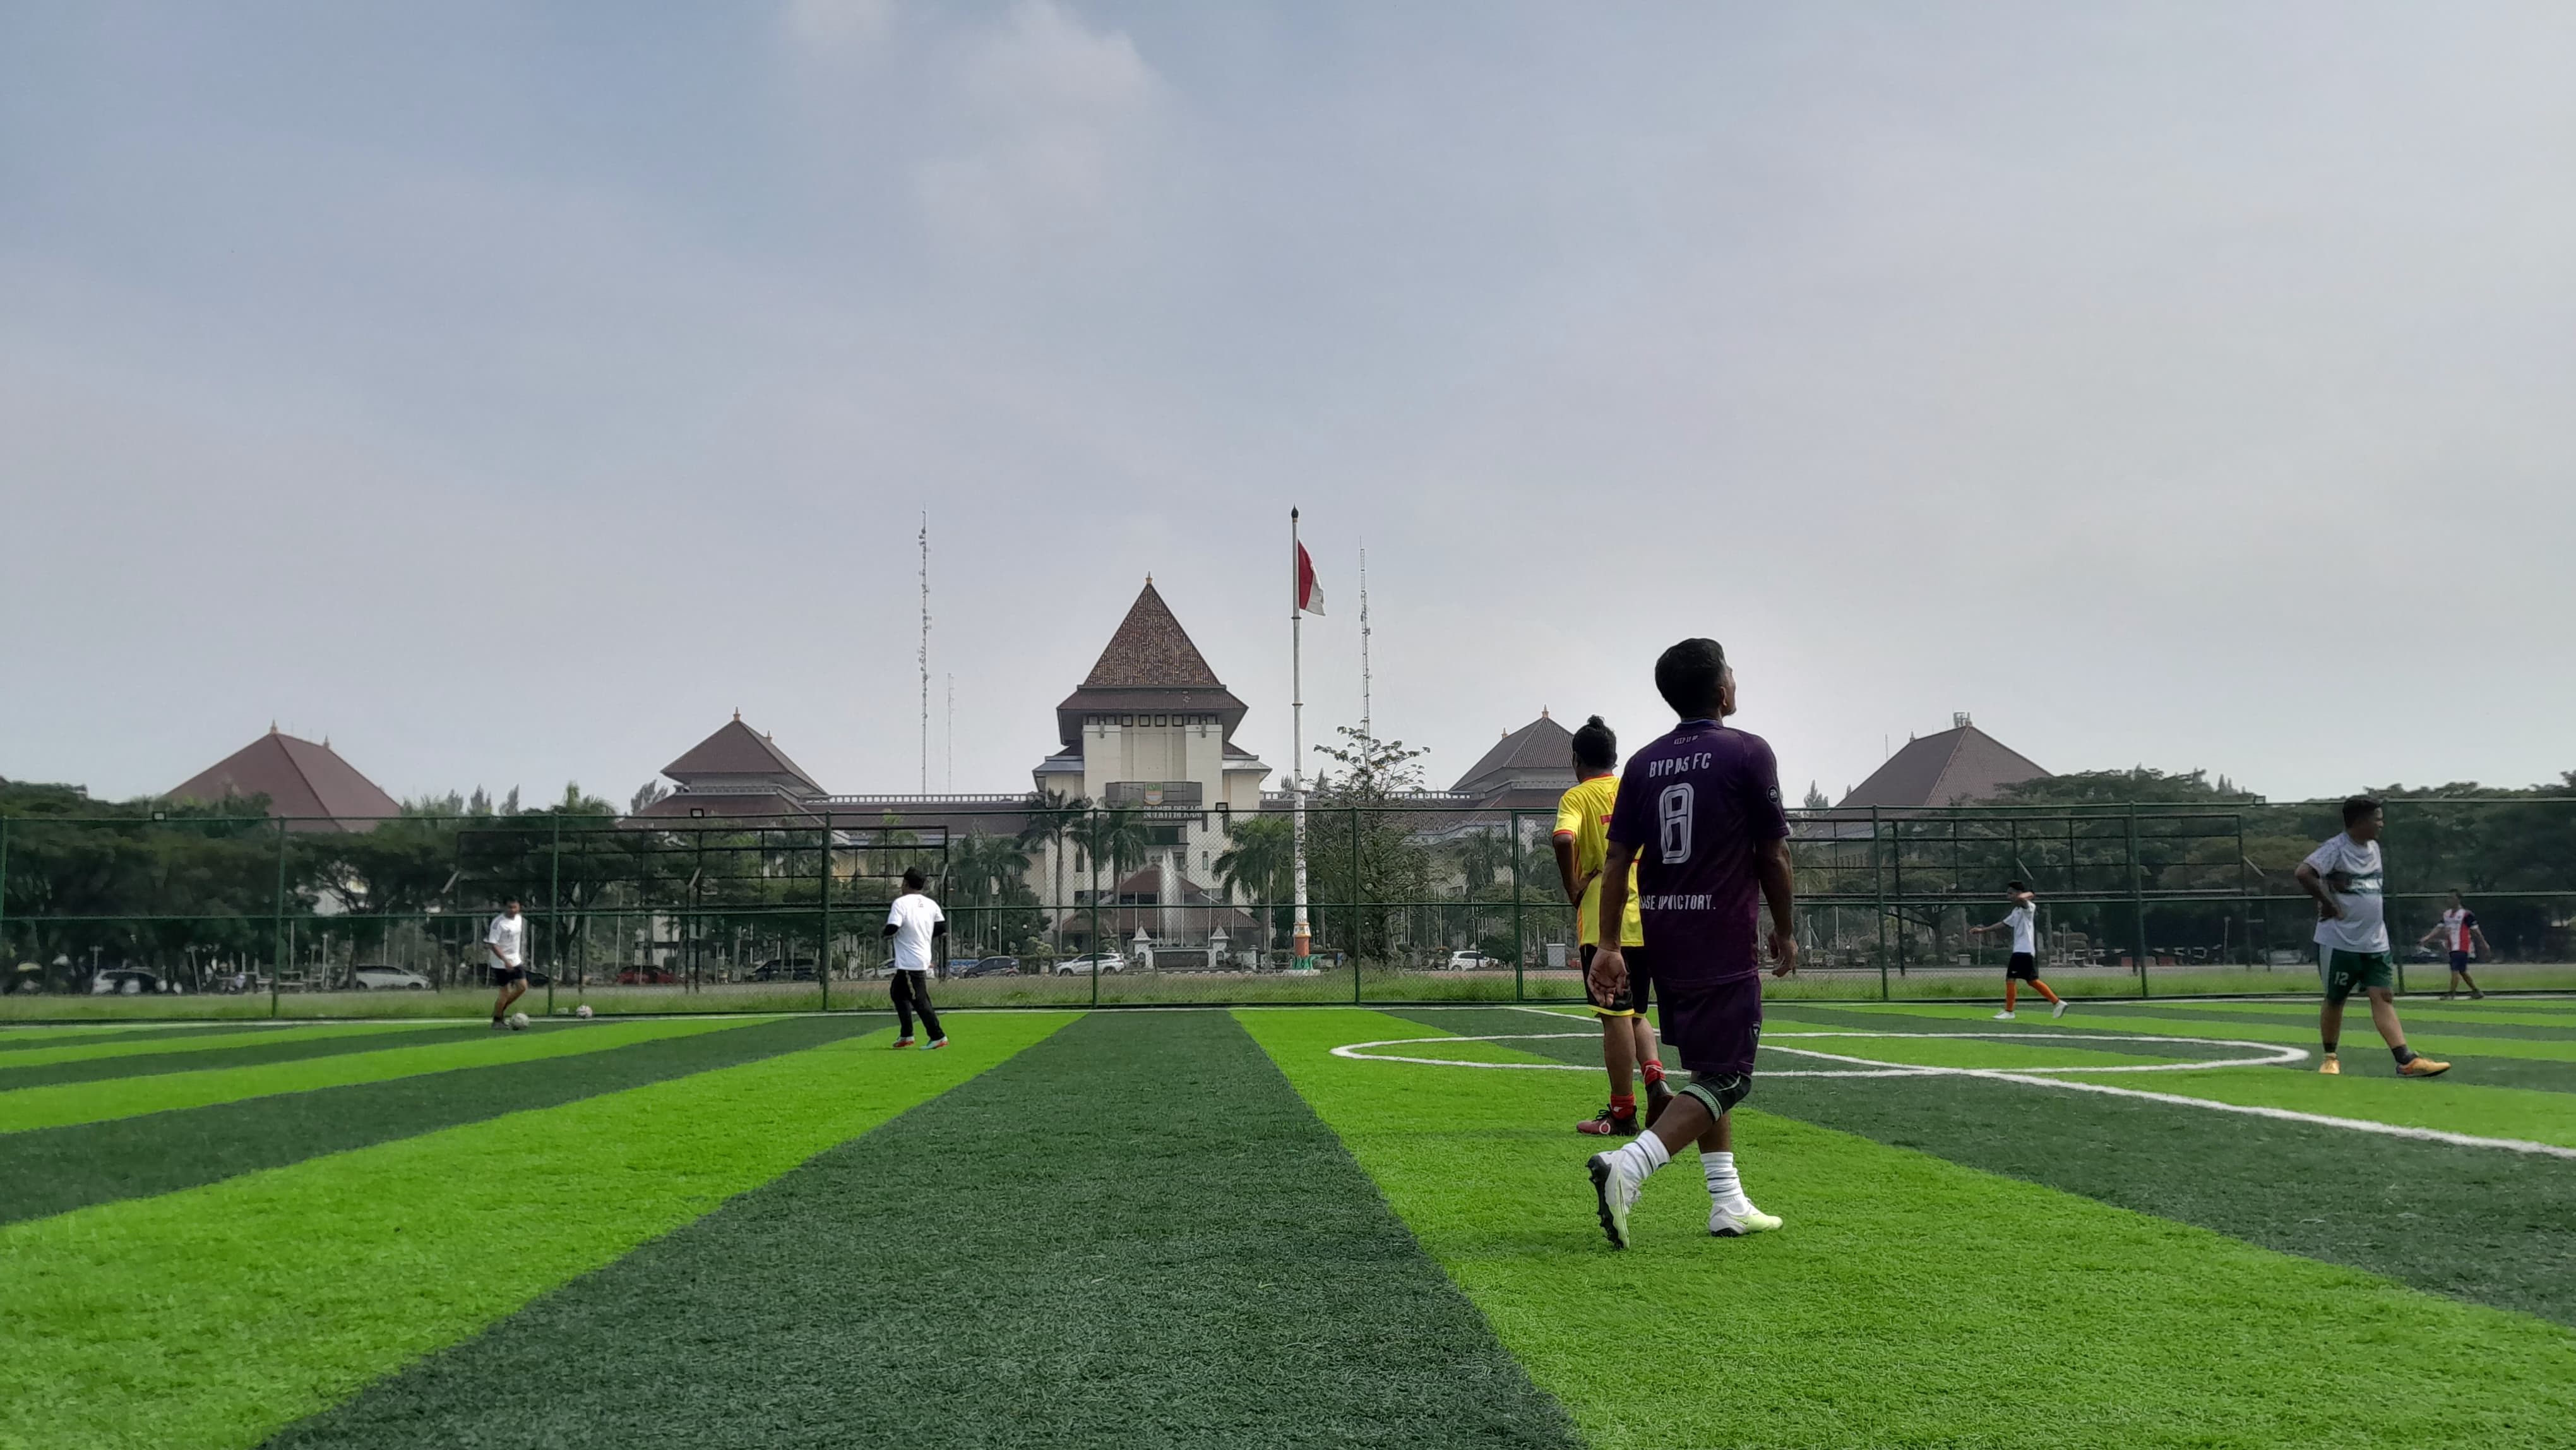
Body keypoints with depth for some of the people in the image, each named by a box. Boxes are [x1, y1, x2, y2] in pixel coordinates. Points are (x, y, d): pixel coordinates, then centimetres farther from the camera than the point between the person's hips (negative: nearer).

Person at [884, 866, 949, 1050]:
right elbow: (942, 929, 8)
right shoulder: (931, 904, 6)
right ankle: (906, 1035, 24)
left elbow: (891, 929, -22)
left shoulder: (901, 903, -14)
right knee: (899, 992, 22)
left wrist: (885, 930, 0)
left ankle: (938, 1037, -5)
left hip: (909, 963, -8)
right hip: (924, 958, 8)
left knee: (919, 1000, -4)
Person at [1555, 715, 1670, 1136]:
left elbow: (1565, 839, -22)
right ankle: (1656, 1080, -2)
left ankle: (1622, 1113, 5)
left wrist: (1573, 889, -10)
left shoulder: (1577, 797, -3)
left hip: (1603, 923, -5)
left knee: (1616, 1017, -1)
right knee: (1635, 1012, 19)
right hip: (1647, 920, 5)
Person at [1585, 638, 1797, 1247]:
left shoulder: (1643, 763, 7)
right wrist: (1785, 932, 9)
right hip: (1723, 944, -6)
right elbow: (1773, 856, -3)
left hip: (1662, 940, 6)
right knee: (1726, 1077, -3)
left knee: (1708, 1067, 19)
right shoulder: (1747, 752, -6)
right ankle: (1627, 1163, -22)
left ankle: (1728, 1203, 19)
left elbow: (1617, 859, 2)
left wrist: (1608, 945, 3)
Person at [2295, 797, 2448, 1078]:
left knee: (2383, 996, -3)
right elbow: (2304, 873, -28)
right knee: (2334, 999, 6)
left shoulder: (2374, 848, 11)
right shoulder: (2336, 849, -14)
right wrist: (2330, 904, -20)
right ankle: (2330, 1057, 20)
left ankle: (2407, 1060, -12)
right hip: (2339, 942, -6)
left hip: (2375, 942, 6)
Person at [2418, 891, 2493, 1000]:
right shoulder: (2446, 914, 13)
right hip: (2452, 948, 8)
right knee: (2462, 971, 14)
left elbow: (2475, 930, -5)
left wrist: (2484, 943, -1)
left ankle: (2451, 993, -13)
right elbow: (2440, 928, 11)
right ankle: (2477, 992, 24)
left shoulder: (2466, 914, -8)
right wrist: (2428, 937, -2)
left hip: (2461, 948, -8)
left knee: (2455, 970, -13)